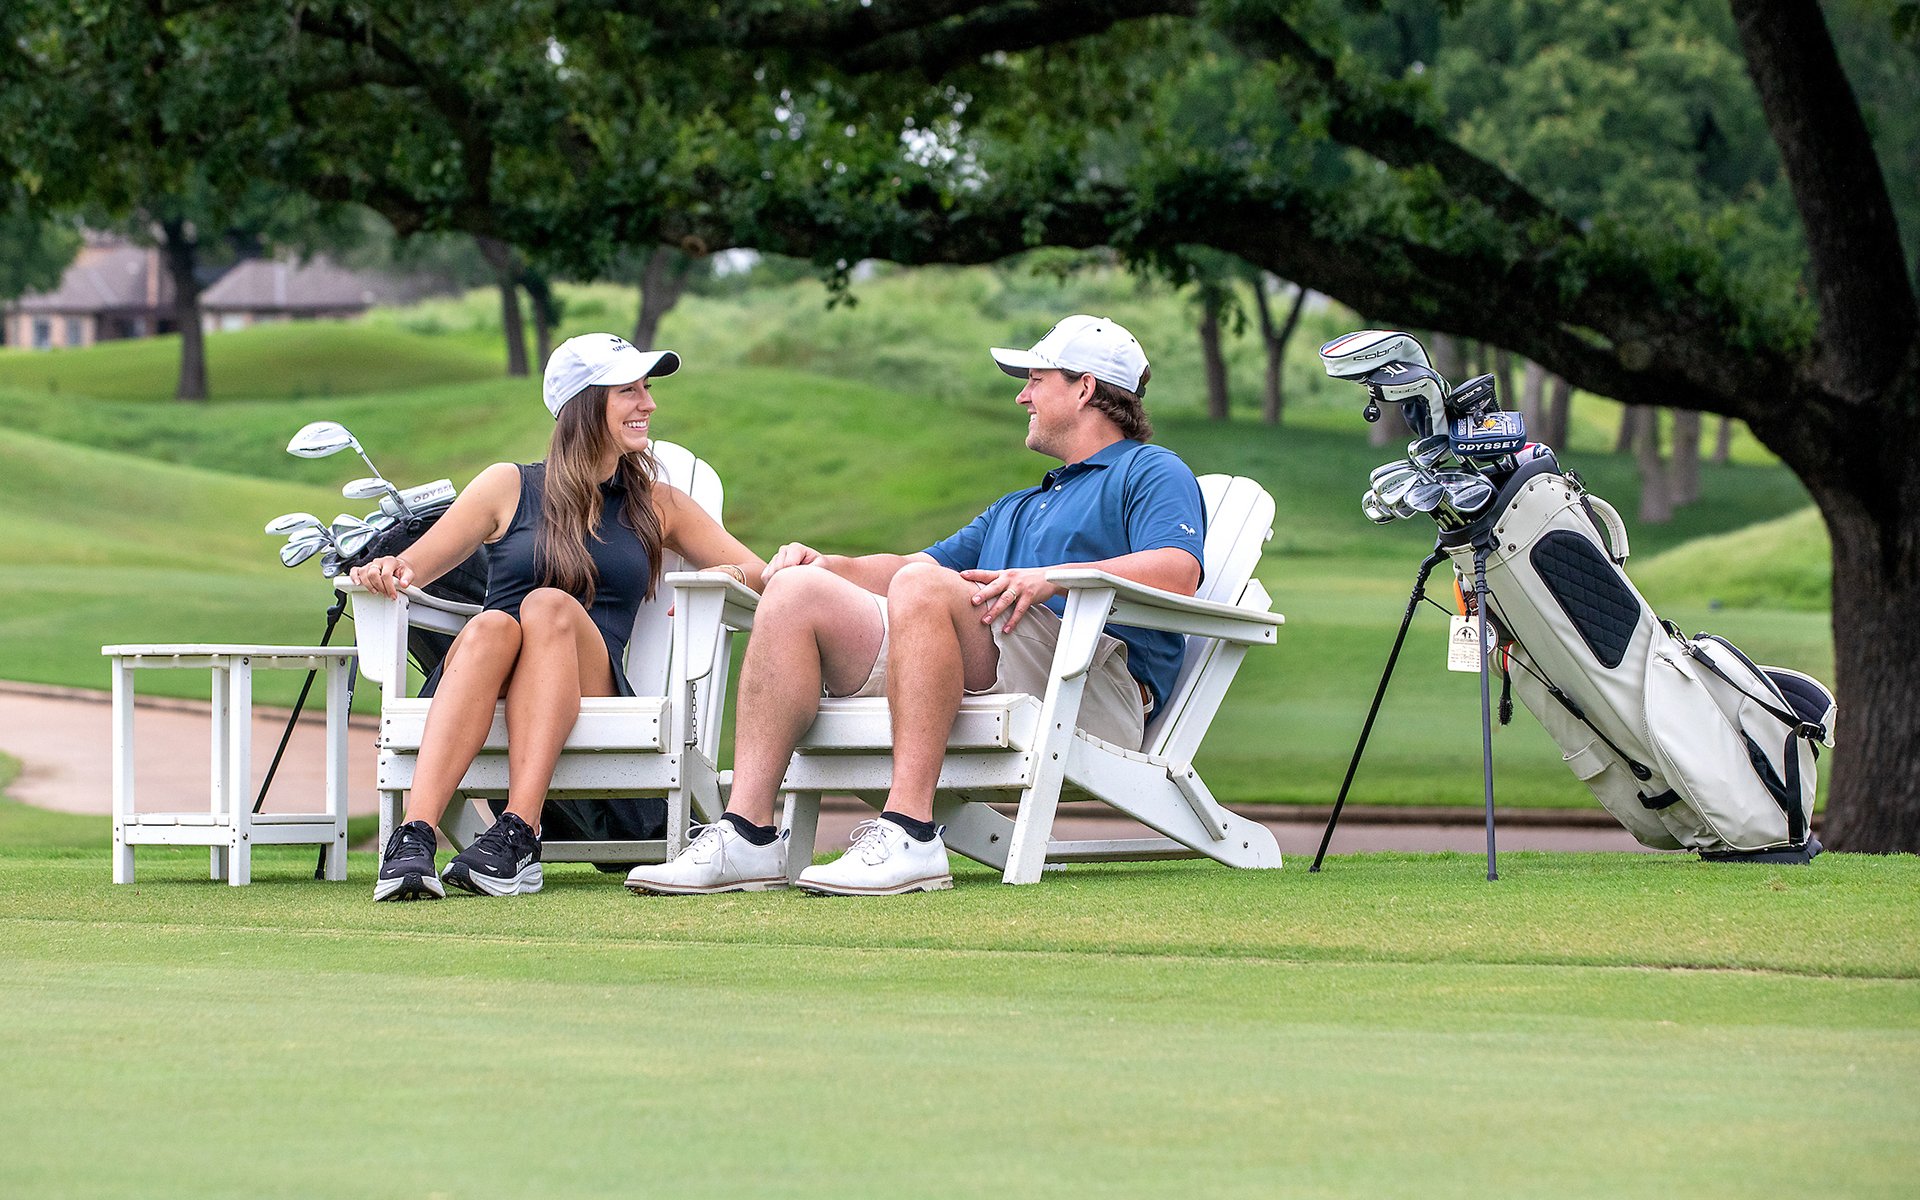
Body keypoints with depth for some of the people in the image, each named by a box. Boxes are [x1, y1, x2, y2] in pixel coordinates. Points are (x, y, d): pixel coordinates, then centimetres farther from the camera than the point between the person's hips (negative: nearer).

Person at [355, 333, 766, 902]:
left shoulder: (658, 506, 22)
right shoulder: (510, 487, 18)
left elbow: (758, 574, 19)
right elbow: (413, 568, 13)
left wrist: (728, 577, -5)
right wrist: (383, 571, -11)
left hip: (591, 694, 0)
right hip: (471, 686, 0)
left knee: (550, 606, -32)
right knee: (492, 625, -36)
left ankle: (518, 836, -48)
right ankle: (413, 840, -54)